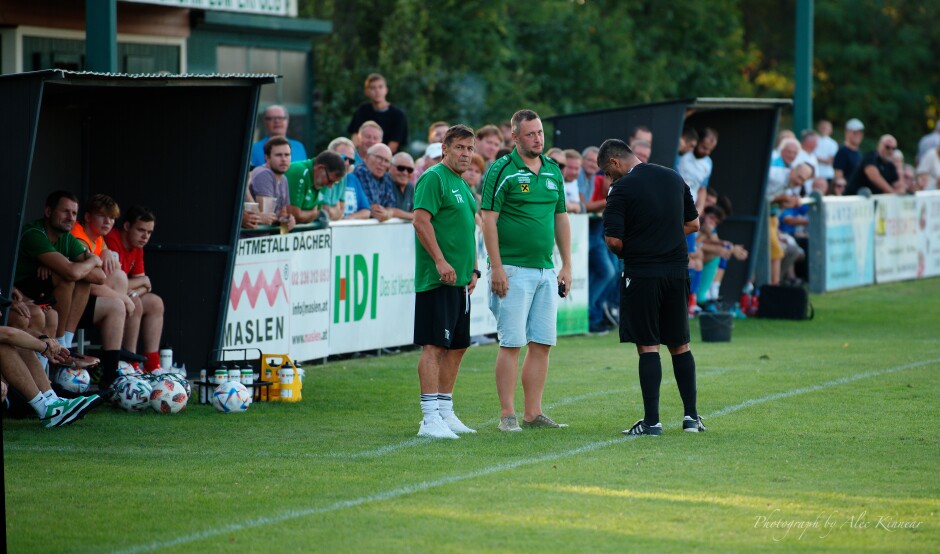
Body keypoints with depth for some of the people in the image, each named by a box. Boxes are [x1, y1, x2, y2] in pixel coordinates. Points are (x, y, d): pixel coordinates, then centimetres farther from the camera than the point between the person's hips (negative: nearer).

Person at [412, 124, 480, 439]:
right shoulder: (434, 178, -9)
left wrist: (473, 270, 21)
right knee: (434, 345, -11)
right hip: (437, 280, -10)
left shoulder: (463, 186, 20)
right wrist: (440, 261, -23)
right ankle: (430, 419, -13)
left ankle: (446, 413, 19)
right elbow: (421, 220, -18)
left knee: (457, 346, 12)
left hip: (459, 280, 10)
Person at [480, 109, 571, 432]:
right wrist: (496, 268, -15)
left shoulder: (553, 171, 13)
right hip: (513, 270, -6)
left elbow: (561, 219, 18)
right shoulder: (502, 170, -6)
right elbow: (489, 220, -10)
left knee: (542, 343, 6)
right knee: (512, 343, -6)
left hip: (545, 271, 6)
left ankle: (533, 412, 11)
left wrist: (566, 266, 13)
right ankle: (507, 414, -1)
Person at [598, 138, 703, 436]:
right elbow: (692, 224, 16)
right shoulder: (674, 178, 9)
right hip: (677, 272, 5)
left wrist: (627, 253, 5)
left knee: (648, 347, -1)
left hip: (641, 276, -5)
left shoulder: (622, 188, -11)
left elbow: (613, 239, -15)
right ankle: (691, 415, 14)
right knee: (679, 345, 14)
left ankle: (652, 420, -1)